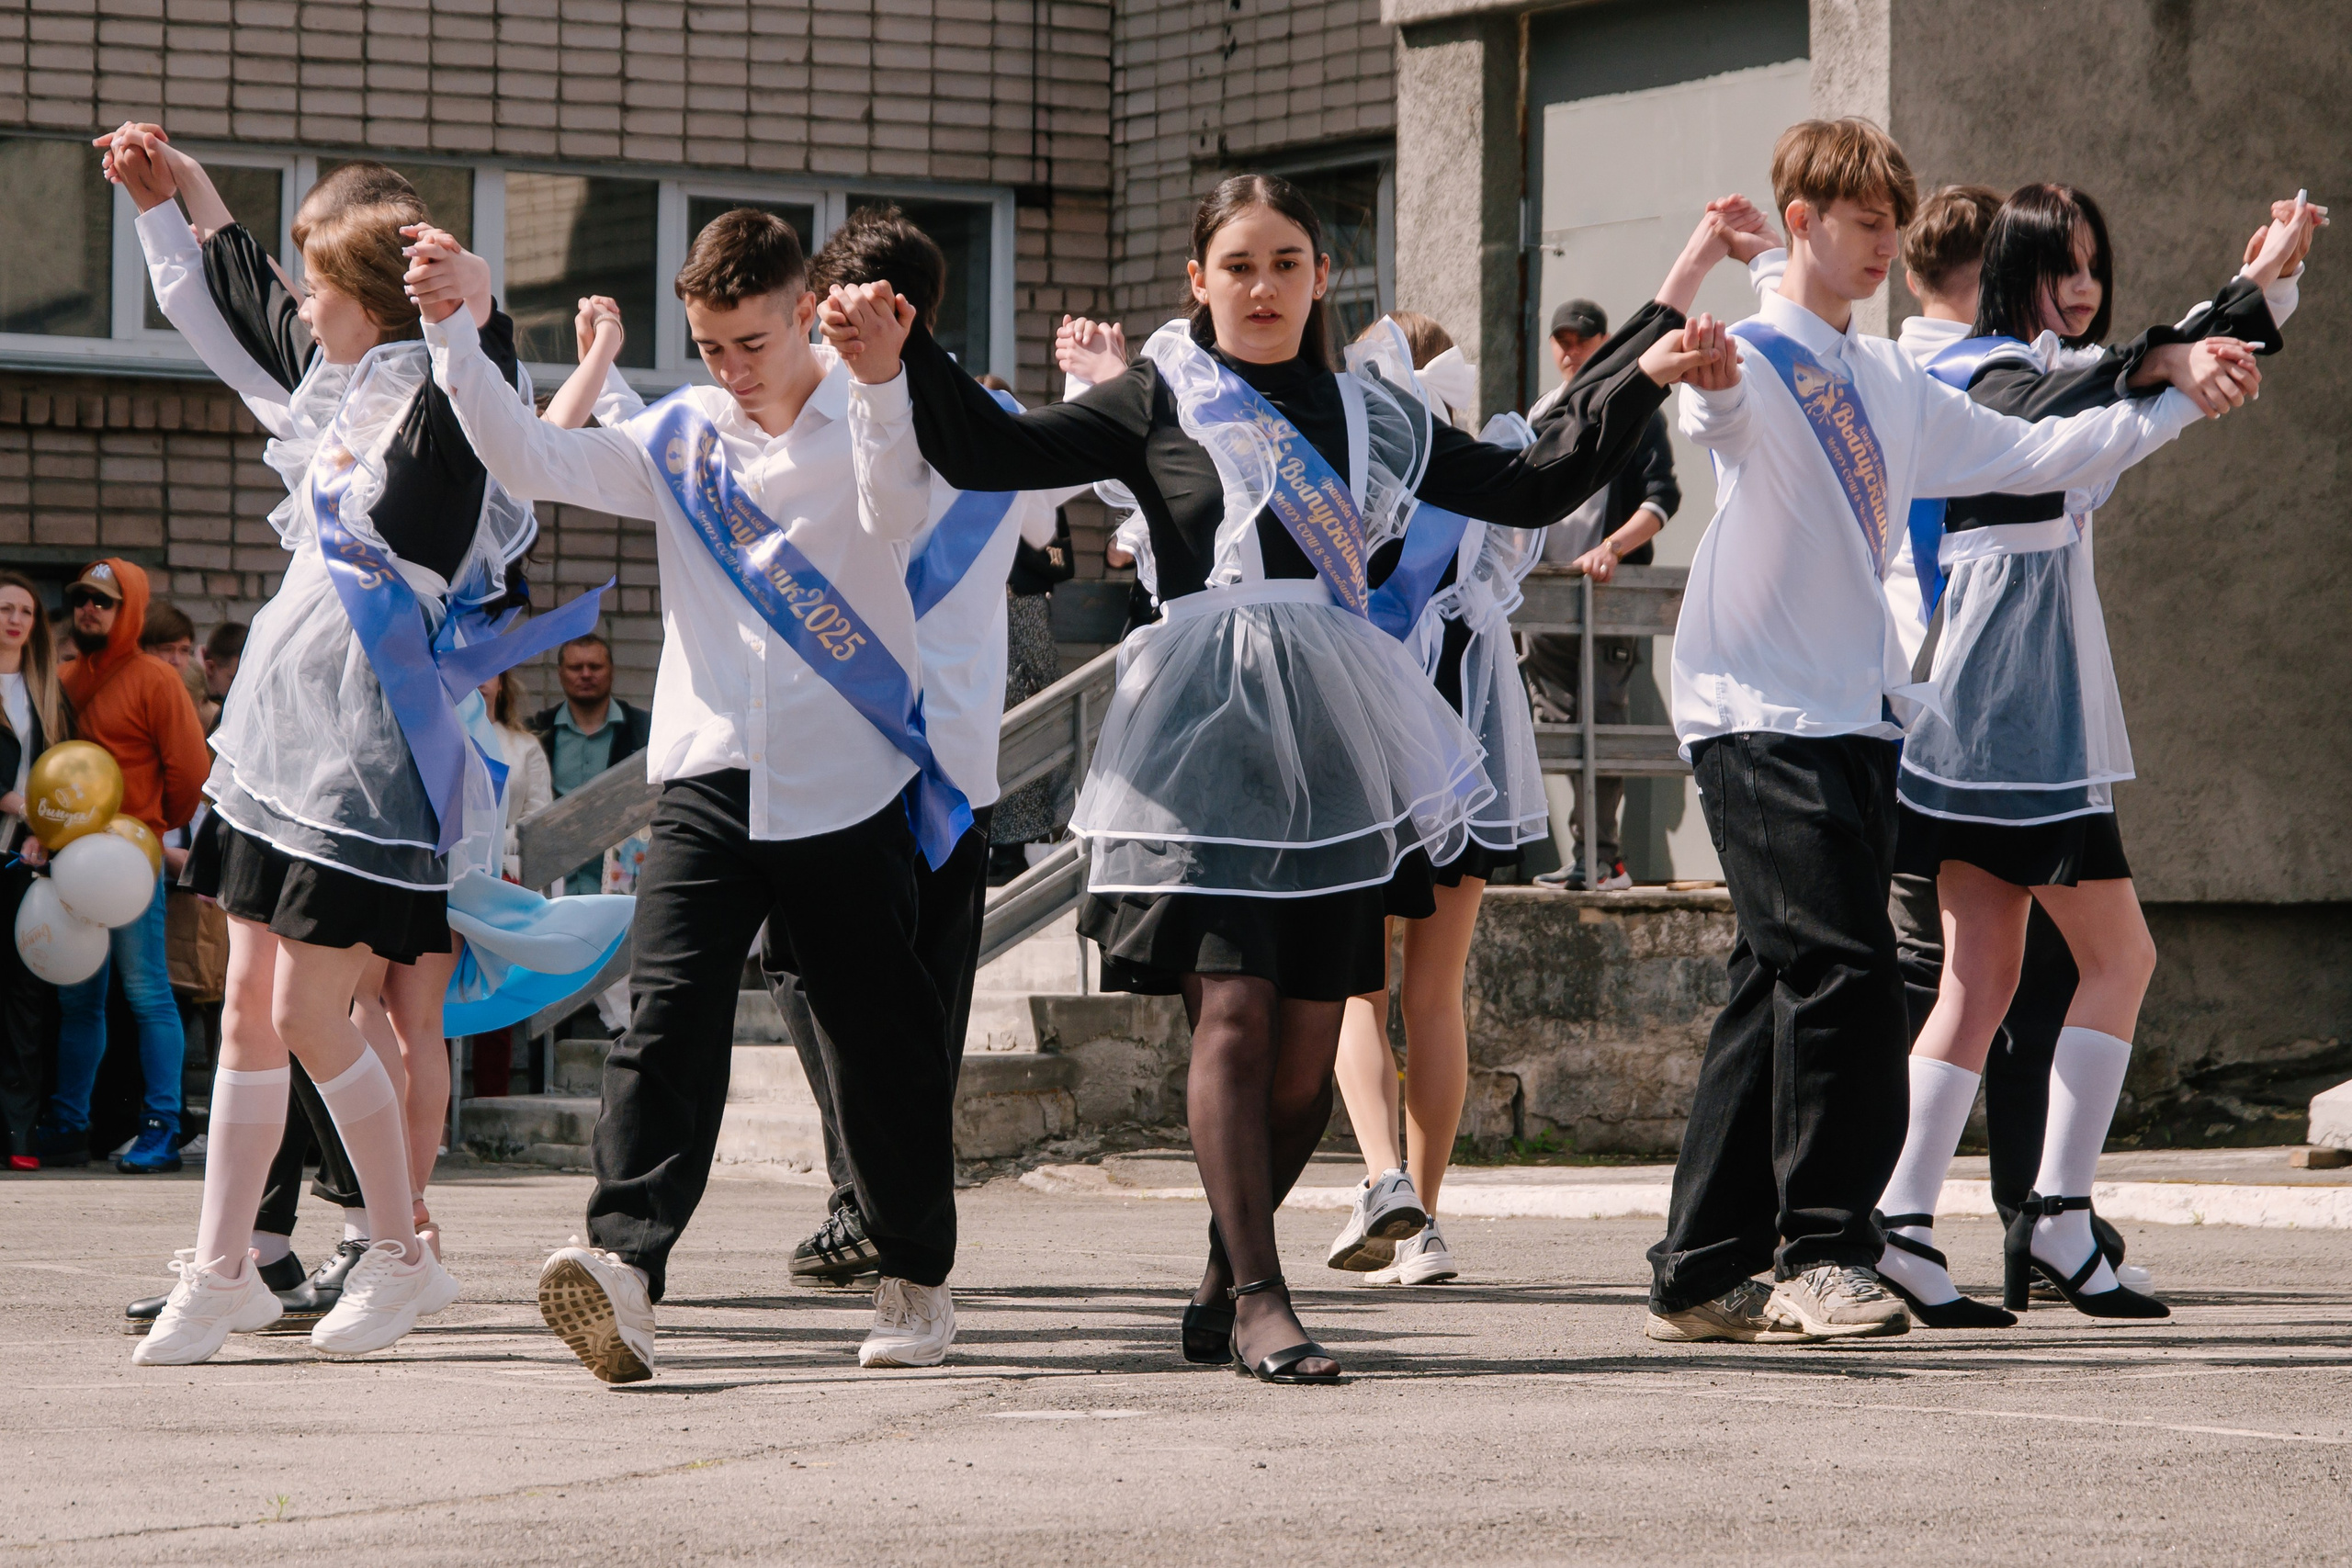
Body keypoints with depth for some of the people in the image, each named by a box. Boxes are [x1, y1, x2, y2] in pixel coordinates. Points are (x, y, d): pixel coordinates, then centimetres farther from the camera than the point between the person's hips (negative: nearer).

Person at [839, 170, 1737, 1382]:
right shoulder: (1159, 402, 6)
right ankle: (1258, 1300, -15)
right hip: (1205, 732, -4)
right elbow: (990, 454, -2)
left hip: (1332, 740, 4)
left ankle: (1223, 1287, 17)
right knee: (1231, 1010, -15)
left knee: (1307, 1045, 1)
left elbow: (1533, 488, 18)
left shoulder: (1372, 416, 16)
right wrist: (904, 362, -18)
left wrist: (1642, 371, 11)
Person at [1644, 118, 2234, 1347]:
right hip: (1760, 715, -8)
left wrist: (2175, 404, 16)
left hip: (1860, 717, 8)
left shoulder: (1893, 387, 20)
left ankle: (1702, 1276, 9)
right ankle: (1819, 1254, -11)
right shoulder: (1752, 362, -5)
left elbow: (2025, 458, 23)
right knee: (1841, 968, -17)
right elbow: (1708, 408, -28)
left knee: (1784, 991, 6)